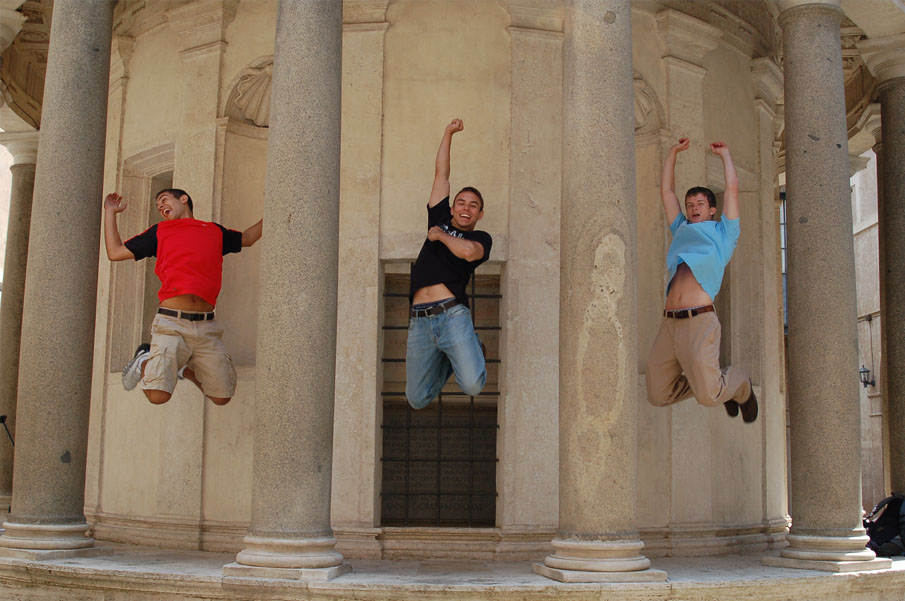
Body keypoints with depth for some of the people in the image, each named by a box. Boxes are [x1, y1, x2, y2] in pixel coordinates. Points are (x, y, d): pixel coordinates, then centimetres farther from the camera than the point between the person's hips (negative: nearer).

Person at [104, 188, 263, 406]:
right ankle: (145, 362, 15)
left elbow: (247, 238, 39)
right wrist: (110, 212, 23)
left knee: (222, 397, 0)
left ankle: (186, 368, 24)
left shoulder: (215, 231, 22)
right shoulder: (159, 231, 18)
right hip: (171, 323, -2)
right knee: (158, 395, -16)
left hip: (206, 326, 2)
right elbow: (115, 252, 19)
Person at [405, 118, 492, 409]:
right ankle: (448, 358, 33)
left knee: (472, 385, -19)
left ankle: (467, 349, 16)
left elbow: (468, 251, -13)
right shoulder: (440, 221, 22)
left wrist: (440, 235, 3)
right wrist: (448, 133, 23)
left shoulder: (481, 238, 11)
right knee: (417, 400, 3)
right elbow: (441, 175, 23)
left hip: (451, 314, -3)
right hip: (419, 320, 3)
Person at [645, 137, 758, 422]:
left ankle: (740, 386, 22)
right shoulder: (681, 230, 29)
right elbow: (666, 191, 33)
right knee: (658, 395, 1)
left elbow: (732, 188, 15)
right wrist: (673, 153, 35)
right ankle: (719, 385, 25)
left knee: (708, 396, -15)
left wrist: (725, 154, 28)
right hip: (669, 323, 5)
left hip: (699, 321, -5)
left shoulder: (722, 233, 17)